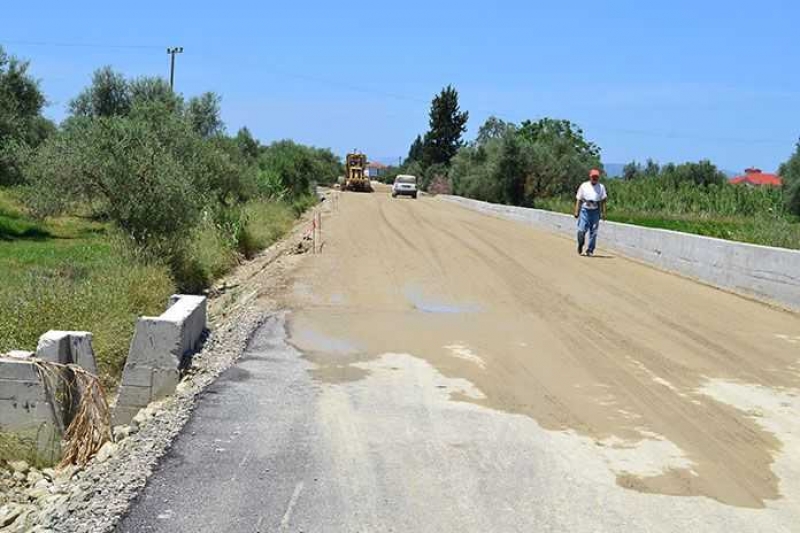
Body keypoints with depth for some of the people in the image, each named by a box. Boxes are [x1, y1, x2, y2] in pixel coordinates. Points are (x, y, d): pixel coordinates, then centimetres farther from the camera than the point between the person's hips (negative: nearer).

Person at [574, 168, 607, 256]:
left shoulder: (601, 187, 8)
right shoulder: (584, 186, 5)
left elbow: (603, 201, 7)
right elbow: (578, 199, 6)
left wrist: (603, 213, -2)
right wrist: (576, 211, 0)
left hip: (595, 211, 1)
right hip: (584, 210, -1)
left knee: (593, 232, -1)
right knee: (581, 230, -8)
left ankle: (590, 250, 9)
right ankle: (580, 246, 17)